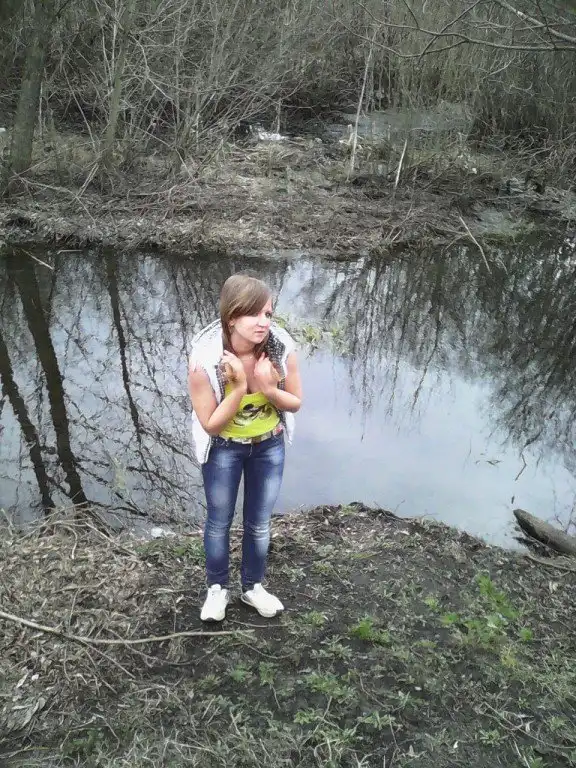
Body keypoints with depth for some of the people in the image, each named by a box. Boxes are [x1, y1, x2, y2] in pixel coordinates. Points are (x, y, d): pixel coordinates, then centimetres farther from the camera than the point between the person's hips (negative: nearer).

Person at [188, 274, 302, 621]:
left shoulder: (282, 348, -25)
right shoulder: (205, 360, -31)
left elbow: (295, 402, -10)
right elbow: (210, 424, -22)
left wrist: (269, 389, -30)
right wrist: (239, 387, -34)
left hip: (269, 446, 2)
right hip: (223, 449, -2)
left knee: (260, 522, 19)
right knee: (219, 522, 18)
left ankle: (253, 586, 44)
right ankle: (218, 588, 43)